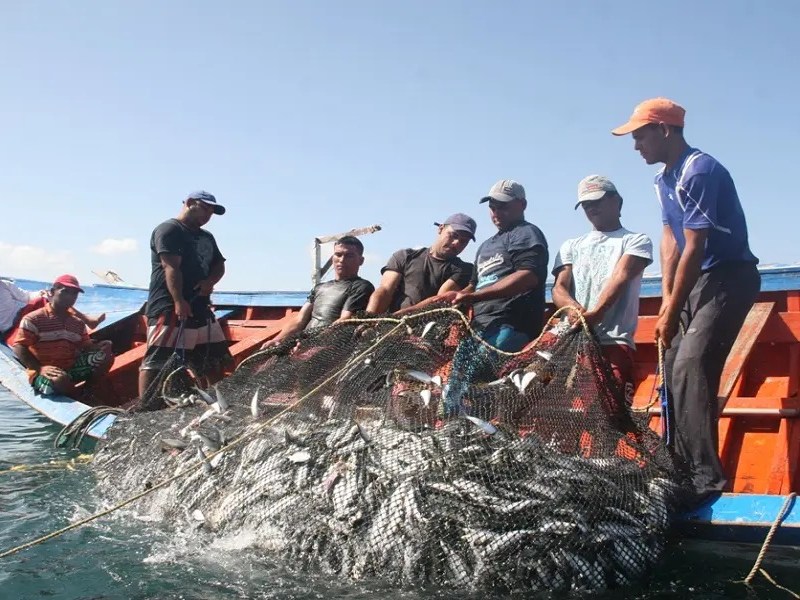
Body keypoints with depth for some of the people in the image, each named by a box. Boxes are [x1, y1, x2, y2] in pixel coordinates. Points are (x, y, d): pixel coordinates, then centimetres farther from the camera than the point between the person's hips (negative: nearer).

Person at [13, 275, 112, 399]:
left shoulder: (78, 323, 13)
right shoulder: (33, 319, -7)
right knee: (60, 379, -42)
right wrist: (40, 368, -27)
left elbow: (87, 348, 13)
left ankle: (87, 391, -2)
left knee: (106, 353, -9)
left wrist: (98, 347, -14)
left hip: (71, 369, 6)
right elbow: (19, 347, -12)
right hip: (44, 374, -6)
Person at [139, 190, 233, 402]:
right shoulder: (169, 230, -6)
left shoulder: (207, 237, 23)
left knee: (215, 360, 13)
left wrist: (210, 281, -5)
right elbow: (172, 267, -17)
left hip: (200, 309, 9)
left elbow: (219, 265, 20)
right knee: (157, 361, -12)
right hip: (169, 308, -9)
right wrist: (179, 301, -29)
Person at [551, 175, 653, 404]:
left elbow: (620, 277, -6)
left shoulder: (636, 241, 13)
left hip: (614, 341, -4)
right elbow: (558, 288, 11)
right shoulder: (571, 246, 26)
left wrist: (595, 314, -25)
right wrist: (574, 307, -15)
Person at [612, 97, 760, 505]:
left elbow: (694, 249, -22)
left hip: (729, 278, -10)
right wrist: (666, 297, 2)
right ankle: (678, 468, 19)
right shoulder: (664, 178, 10)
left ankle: (707, 477, -21)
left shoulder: (700, 172, -21)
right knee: (674, 370, 10)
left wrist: (672, 313, -17)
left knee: (691, 367, -23)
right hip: (696, 280, 10)